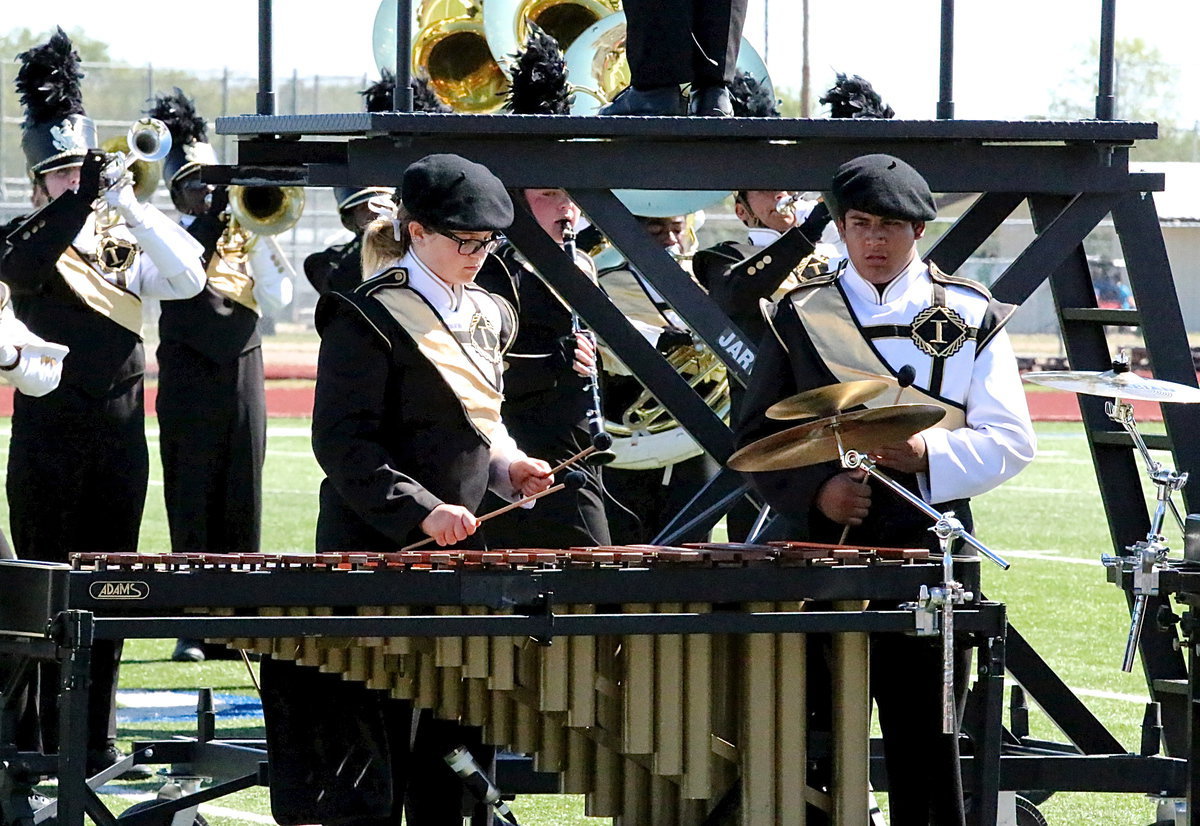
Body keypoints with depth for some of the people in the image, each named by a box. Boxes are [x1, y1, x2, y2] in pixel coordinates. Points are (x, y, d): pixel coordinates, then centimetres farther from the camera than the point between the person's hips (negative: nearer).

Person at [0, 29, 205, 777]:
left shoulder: (127, 242, 7)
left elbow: (189, 278, -10)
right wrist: (83, 198, -32)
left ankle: (99, 737, 11)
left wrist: (132, 206, -18)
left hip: (119, 433, 3)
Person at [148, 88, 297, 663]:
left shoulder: (243, 236, 14)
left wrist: (258, 237, -4)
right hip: (189, 378, -4)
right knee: (192, 505, -3)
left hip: (243, 374, 4)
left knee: (241, 503, 4)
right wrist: (217, 216, -19)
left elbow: (278, 298, 3)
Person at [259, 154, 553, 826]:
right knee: (375, 728, -5)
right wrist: (422, 511, -24)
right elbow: (343, 443, -15)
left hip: (465, 545, 7)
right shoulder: (369, 319, -10)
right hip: (380, 546, -7)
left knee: (459, 728, 8)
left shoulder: (486, 316, 14)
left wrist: (510, 466, 4)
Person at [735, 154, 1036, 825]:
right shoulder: (800, 315, 10)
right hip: (822, 543, 1)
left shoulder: (970, 317, 7)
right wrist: (815, 490, -10)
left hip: (928, 548, -1)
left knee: (924, 732, -1)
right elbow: (757, 438, 9)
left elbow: (1010, 442, 2)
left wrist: (929, 456, -16)